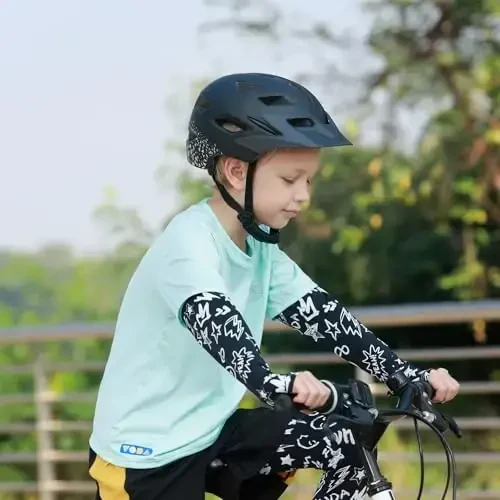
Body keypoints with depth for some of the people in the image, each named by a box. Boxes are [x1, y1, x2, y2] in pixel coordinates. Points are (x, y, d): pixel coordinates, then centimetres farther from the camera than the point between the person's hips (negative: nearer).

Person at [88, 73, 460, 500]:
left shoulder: (260, 247, 4)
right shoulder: (190, 243, -21)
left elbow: (320, 314, -1)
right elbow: (214, 322, -39)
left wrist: (409, 377, -12)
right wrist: (275, 384, -58)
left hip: (209, 433, 8)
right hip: (146, 453, -8)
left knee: (350, 446, -2)